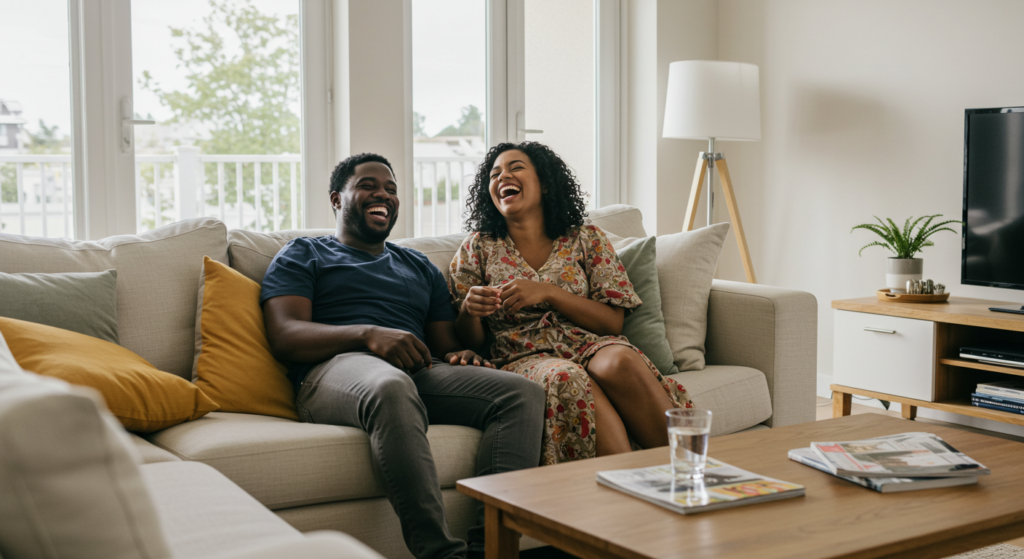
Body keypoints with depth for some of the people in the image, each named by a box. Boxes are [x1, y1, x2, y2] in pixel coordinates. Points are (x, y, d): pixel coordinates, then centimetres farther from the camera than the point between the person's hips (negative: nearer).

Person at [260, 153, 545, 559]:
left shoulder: (420, 267, 35)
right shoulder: (303, 256, 20)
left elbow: (446, 345, 29)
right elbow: (284, 336, 2)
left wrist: (462, 356, 1)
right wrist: (368, 334, -15)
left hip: (420, 373, 5)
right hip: (336, 369, -5)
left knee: (523, 393, -23)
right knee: (391, 388, -43)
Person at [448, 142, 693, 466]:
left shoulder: (587, 240, 12)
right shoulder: (478, 248, 14)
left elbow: (613, 322, 3)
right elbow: (470, 341, 12)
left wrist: (547, 293, -9)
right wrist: (469, 311, -12)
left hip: (589, 345, 1)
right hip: (524, 358, -1)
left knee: (618, 362, -35)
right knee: (566, 378, -36)